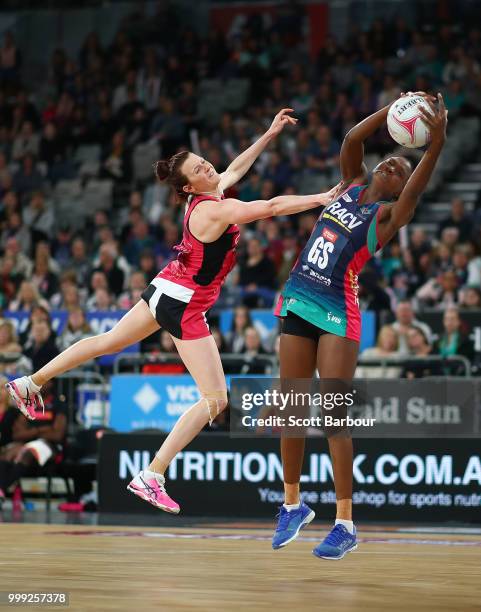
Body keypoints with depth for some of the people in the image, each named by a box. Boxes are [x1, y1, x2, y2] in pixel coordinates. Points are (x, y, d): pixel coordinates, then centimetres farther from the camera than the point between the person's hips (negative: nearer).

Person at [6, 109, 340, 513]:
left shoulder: (211, 193, 0)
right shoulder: (215, 210, -25)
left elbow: (235, 168, 20)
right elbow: (271, 207, -33)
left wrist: (270, 134, 21)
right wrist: (323, 198, -28)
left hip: (165, 292, 10)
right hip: (184, 306, -10)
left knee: (109, 342, 27)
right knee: (216, 399, -7)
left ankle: (31, 384, 40)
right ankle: (150, 478, -9)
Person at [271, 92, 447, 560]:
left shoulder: (388, 213, -4)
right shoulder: (354, 183, 12)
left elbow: (417, 189, -24)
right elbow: (352, 138, -2)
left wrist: (437, 143, -39)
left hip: (337, 313, -6)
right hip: (299, 301, 6)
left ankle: (345, 525, -8)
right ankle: (293, 504, 23)